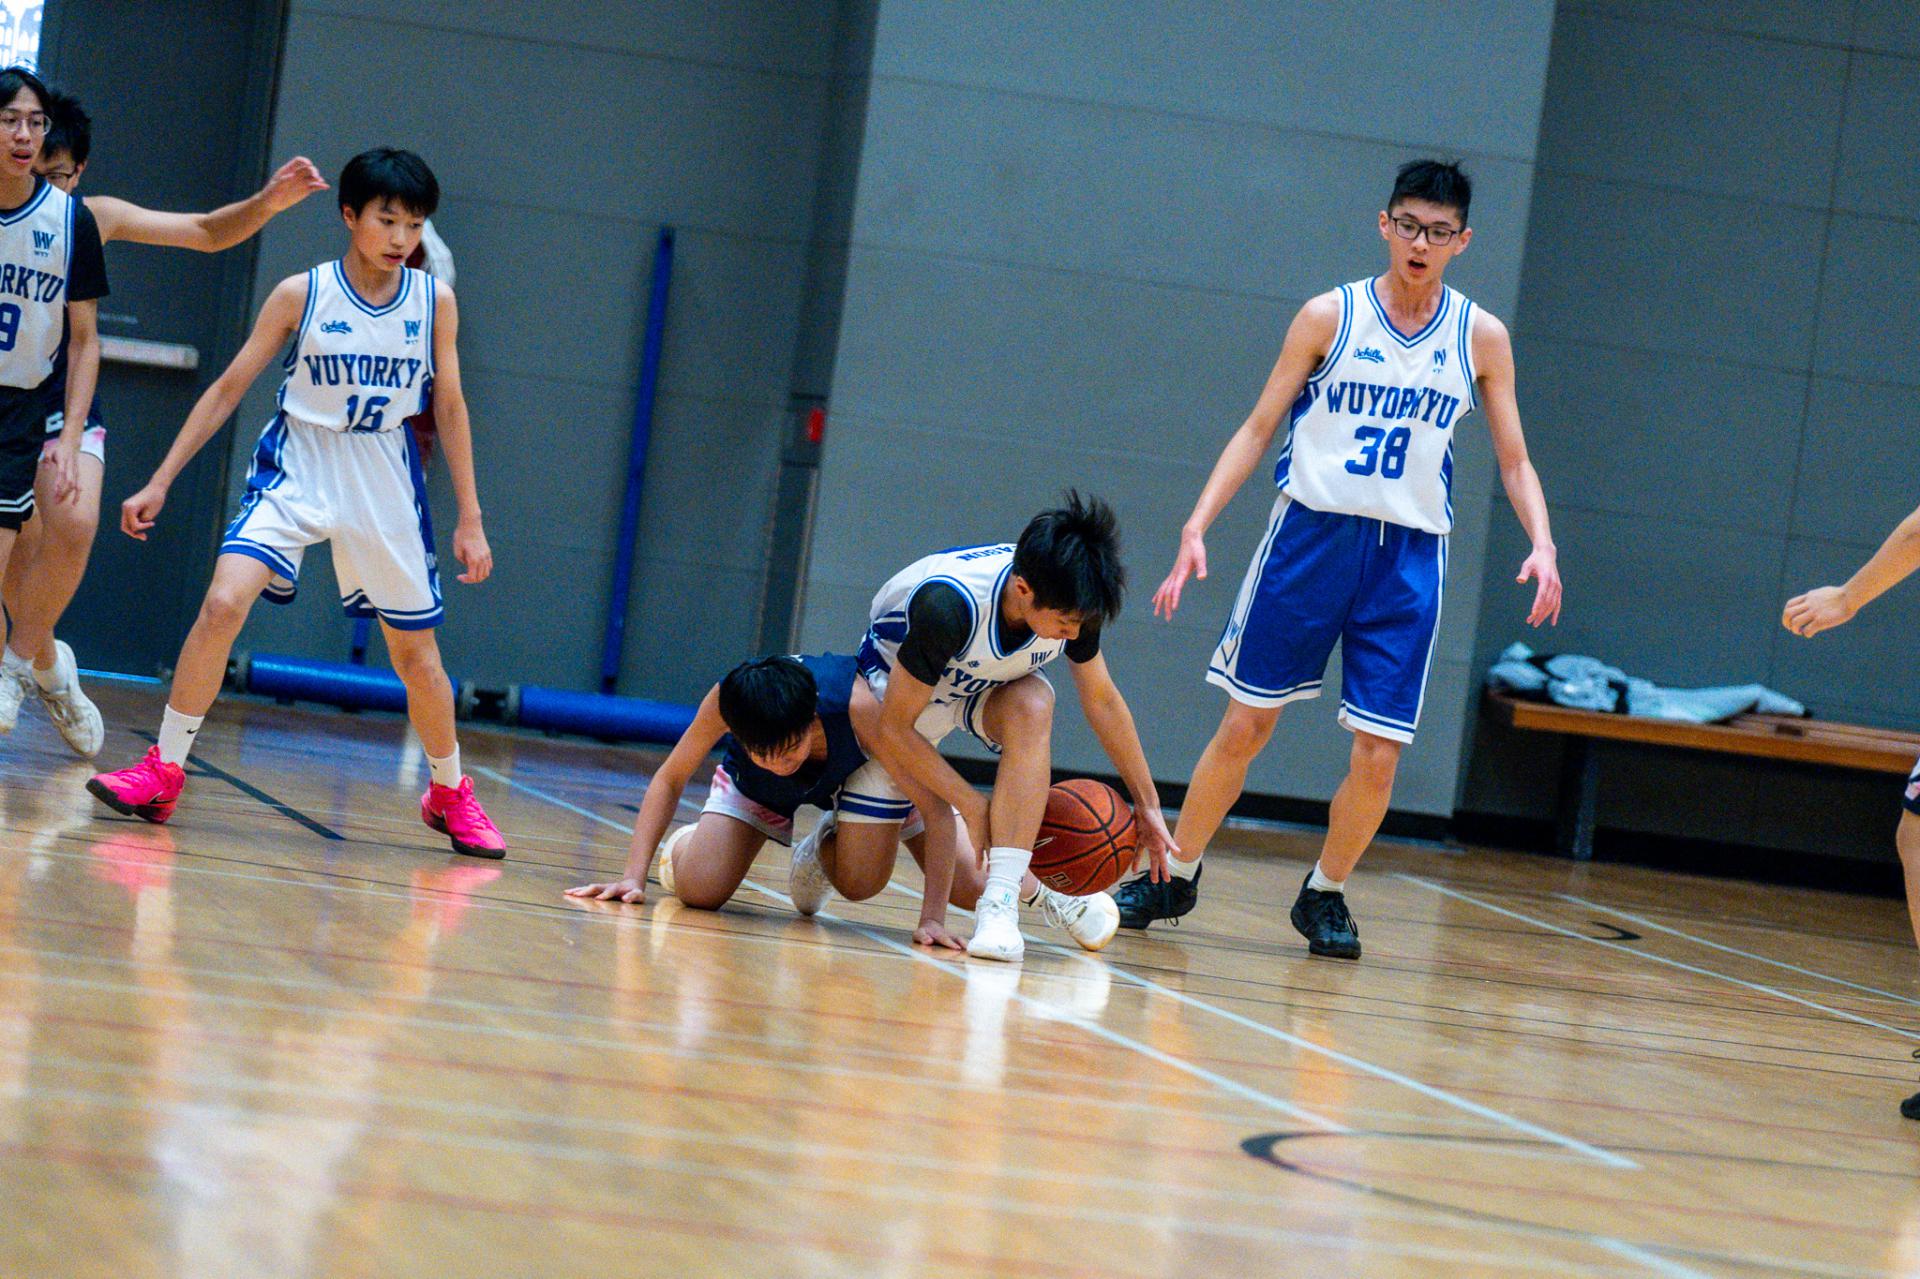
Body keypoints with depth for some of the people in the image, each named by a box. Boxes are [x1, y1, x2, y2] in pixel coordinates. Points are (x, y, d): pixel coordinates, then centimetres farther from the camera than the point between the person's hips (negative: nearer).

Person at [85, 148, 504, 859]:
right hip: (296, 471, -2)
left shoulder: (433, 302, -4)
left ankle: (450, 794, 30)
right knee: (224, 601, -22)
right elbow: (229, 388, -3)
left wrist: (470, 519, 4)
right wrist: (160, 481, -5)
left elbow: (450, 407, 5)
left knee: (415, 650, 7)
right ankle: (162, 774, -12)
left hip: (385, 484, 2)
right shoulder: (300, 295, -9)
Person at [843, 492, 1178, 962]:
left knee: (1031, 705, -35)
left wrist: (1148, 805, -1)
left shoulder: (1070, 599, -26)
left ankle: (1001, 898, -36)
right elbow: (895, 729, -31)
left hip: (979, 693, 3)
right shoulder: (949, 605, -42)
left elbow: (1102, 700, -6)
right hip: (892, 689, -3)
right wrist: (972, 805, -28)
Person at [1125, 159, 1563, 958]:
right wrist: (1198, 525, -8)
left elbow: (1514, 460, 8)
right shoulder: (1330, 316, -1)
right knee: (1245, 723, 1)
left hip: (1408, 559, 1)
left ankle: (1325, 895, 18)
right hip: (1312, 532, -1)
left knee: (1378, 754, -4)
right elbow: (1257, 429, 2)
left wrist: (1542, 544, -10)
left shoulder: (1480, 338, 3)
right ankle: (1174, 875, 18)